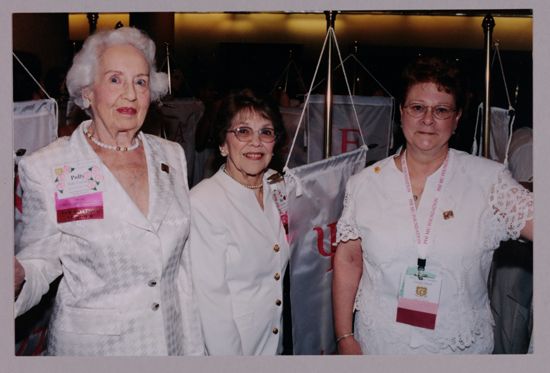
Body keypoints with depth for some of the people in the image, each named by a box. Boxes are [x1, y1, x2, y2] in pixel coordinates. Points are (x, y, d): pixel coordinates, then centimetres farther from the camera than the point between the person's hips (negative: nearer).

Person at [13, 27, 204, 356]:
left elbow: (182, 261, 5)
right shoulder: (45, 168, -12)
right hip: (92, 344, -3)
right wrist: (17, 276, -30)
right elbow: (40, 260, -7)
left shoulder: (172, 156, 1)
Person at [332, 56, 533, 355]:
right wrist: (345, 337, -2)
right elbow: (347, 261, -1)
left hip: (462, 346, 0)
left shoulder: (488, 179, -7)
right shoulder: (365, 183, -4)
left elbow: (533, 220, -18)